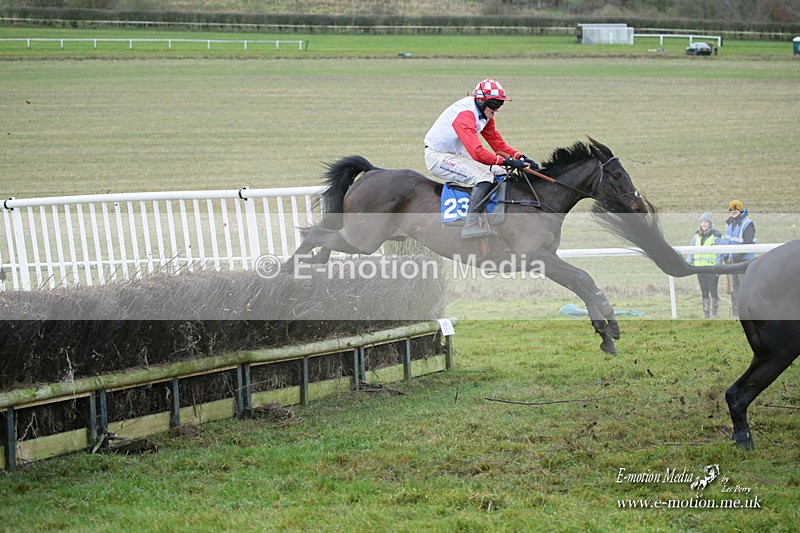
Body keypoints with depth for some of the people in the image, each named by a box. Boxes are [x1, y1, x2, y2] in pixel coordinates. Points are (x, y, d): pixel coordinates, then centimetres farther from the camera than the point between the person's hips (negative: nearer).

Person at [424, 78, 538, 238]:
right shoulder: (465, 114, -28)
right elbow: (477, 153, -37)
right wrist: (507, 161, -37)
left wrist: (520, 157, -8)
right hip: (438, 157, -10)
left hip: (457, 155, 10)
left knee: (501, 173, 4)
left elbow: (497, 143, 7)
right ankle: (470, 226, -31)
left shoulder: (485, 114, 2)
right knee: (484, 177, -26)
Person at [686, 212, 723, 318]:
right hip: (700, 268, 5)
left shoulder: (716, 236, -4)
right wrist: (689, 263, 9)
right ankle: (706, 313, 15)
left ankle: (715, 312, 3)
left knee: (713, 291, -3)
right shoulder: (697, 236, 13)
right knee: (704, 292, 9)